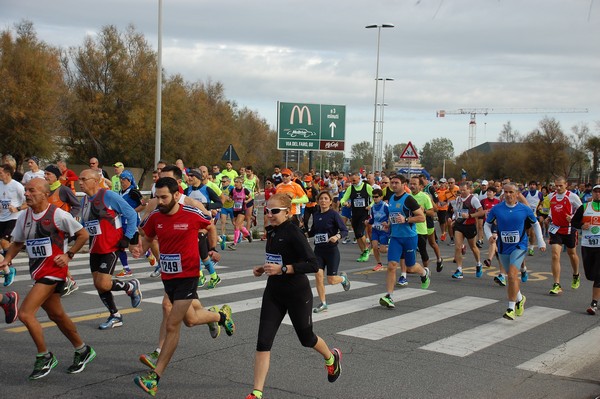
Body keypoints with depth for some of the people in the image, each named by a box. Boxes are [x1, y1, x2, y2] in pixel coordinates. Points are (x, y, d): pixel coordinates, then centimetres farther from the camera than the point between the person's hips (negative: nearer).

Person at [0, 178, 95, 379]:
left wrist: (68, 255, -11)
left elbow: (83, 234, -4)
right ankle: (82, 351, 35)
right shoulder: (24, 217, 6)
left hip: (53, 271, -7)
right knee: (56, 315, 17)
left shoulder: (58, 214, -13)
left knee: (25, 313, -15)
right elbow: (17, 242, 18)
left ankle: (44, 357, 2)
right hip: (37, 272, 8)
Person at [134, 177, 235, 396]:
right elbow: (147, 239, 12)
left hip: (188, 275, -5)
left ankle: (154, 378, -5)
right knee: (189, 319, 19)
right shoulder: (154, 217, -4)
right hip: (167, 277, 5)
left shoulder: (192, 214, -15)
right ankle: (220, 315, 53)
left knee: (173, 324, -9)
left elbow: (211, 226, 6)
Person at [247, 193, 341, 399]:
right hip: (274, 292, 6)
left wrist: (282, 269, -29)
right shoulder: (271, 231, 4)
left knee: (306, 338, 16)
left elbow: (313, 265, -25)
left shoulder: (294, 233, -20)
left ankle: (332, 357, 48)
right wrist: (264, 267, 3)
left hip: (297, 294, -6)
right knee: (263, 342, -4)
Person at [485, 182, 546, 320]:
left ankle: (511, 308, -15)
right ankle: (520, 299, 44)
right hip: (503, 247, 3)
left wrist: (541, 242, 5)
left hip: (519, 246, -3)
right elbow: (487, 224, 7)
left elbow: (536, 225, 9)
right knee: (512, 276, 16)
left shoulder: (525, 209, -5)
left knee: (512, 275, -20)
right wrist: (490, 236, -13)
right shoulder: (496, 209, -4)